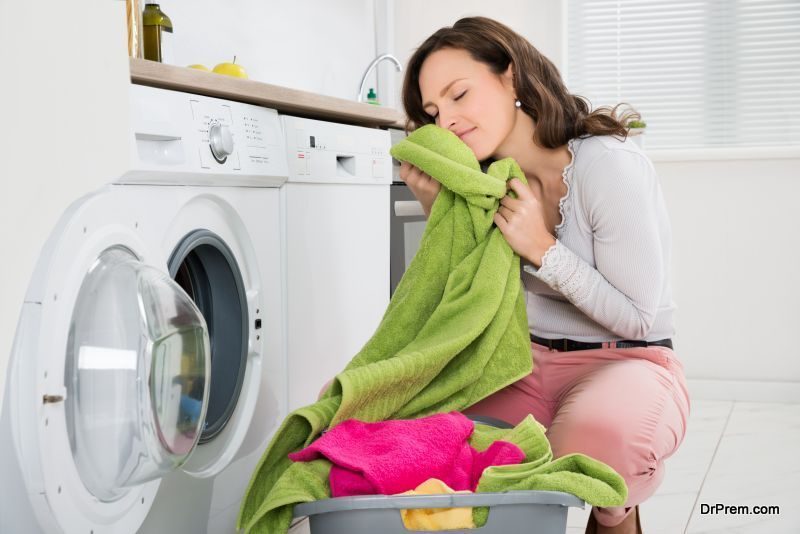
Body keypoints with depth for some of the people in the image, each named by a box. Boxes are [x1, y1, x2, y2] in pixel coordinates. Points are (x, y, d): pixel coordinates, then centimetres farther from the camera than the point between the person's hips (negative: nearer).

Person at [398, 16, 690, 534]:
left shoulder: (609, 164, -17)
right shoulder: (484, 182, 3)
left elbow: (637, 317, -13)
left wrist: (542, 248, -21)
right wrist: (438, 209, -4)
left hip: (627, 362, -5)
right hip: (525, 361, 5)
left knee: (599, 434, -43)